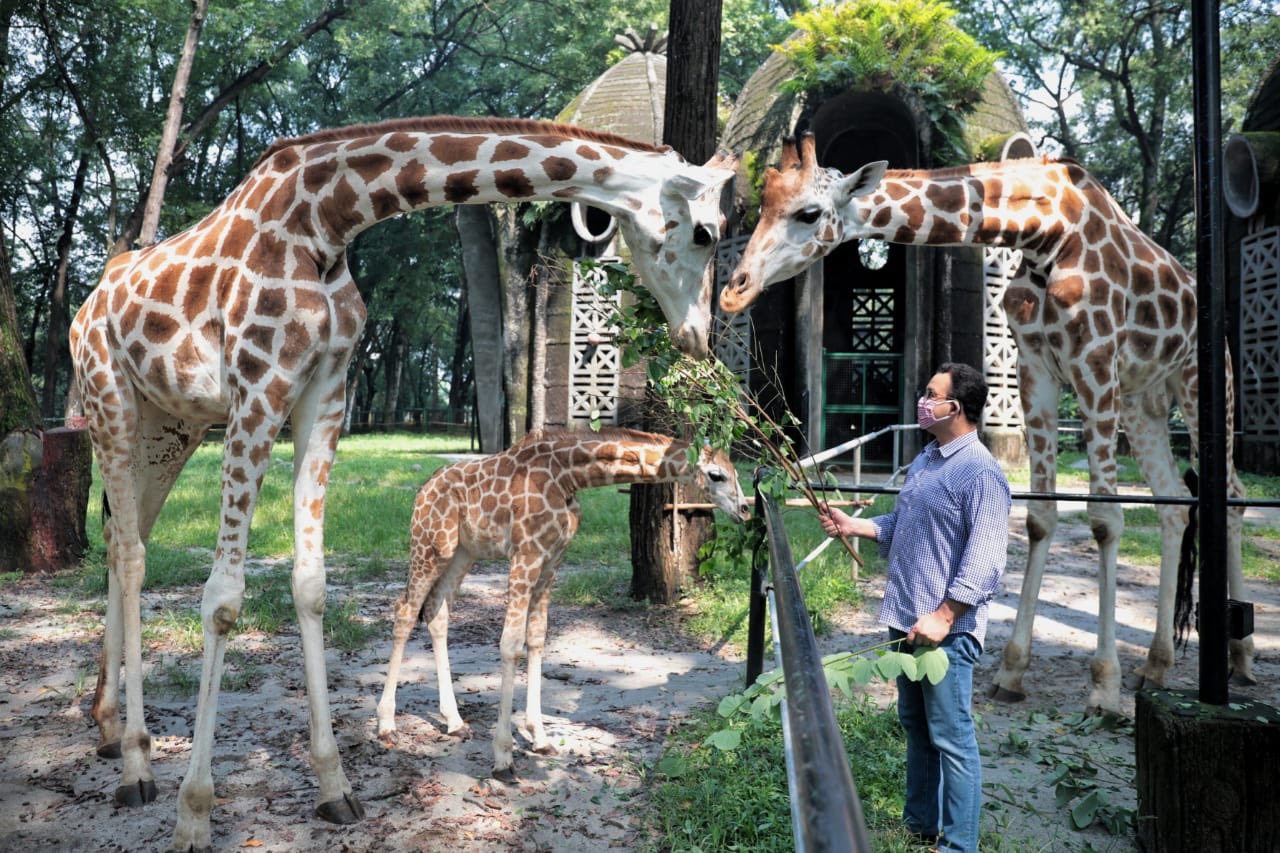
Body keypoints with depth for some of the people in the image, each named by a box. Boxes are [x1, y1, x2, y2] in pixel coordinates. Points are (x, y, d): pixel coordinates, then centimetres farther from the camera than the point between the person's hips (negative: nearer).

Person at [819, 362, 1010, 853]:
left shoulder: (980, 471, -16)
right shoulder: (925, 460, 13)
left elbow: (984, 560, -22)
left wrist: (943, 618, -25)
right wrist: (855, 526, 8)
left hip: (945, 630, -9)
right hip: (906, 621, 9)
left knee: (951, 738, 0)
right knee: (914, 725, 20)